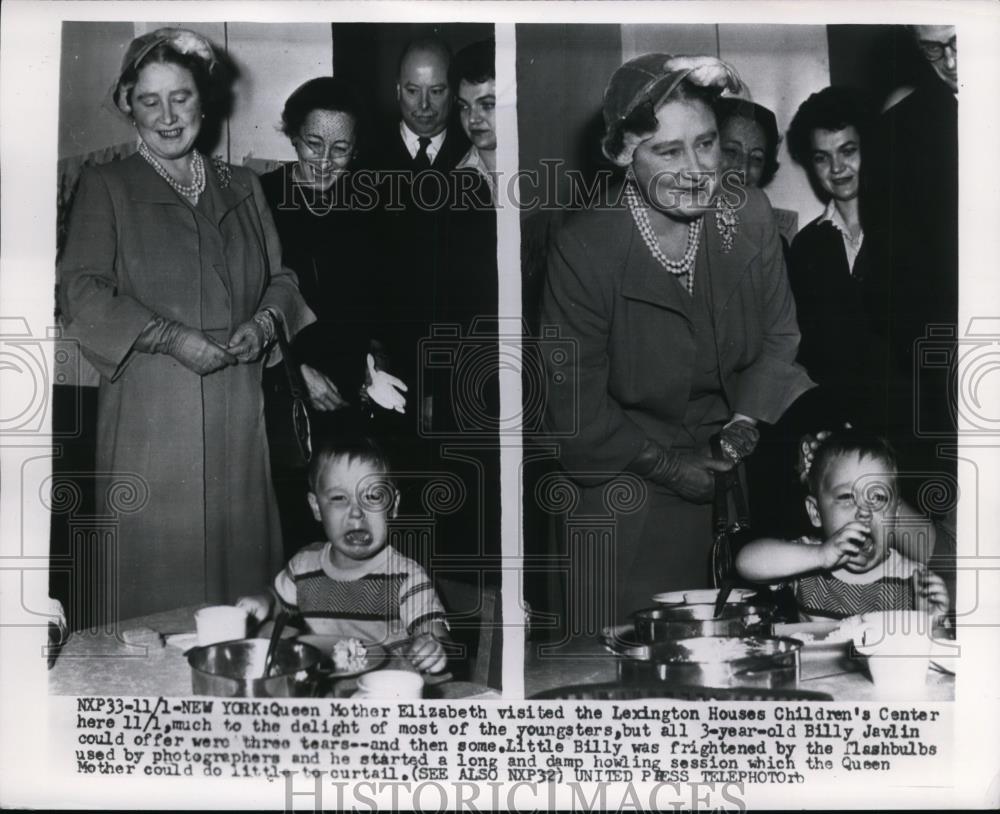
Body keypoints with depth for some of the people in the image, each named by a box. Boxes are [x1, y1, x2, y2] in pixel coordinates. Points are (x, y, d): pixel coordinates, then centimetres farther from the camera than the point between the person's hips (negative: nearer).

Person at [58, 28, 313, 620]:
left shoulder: (243, 187, 18)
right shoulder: (107, 187, 6)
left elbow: (281, 278, 18)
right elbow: (81, 292, -5)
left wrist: (264, 321, -4)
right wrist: (172, 338, -15)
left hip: (238, 414, 3)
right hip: (150, 412, -3)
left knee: (241, 554, 4)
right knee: (161, 571, -2)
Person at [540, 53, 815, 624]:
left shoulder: (750, 215, -4)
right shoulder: (583, 249, -16)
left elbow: (781, 337, 3)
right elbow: (576, 404, -12)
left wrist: (746, 422, -14)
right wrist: (667, 465, -15)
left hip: (740, 431, 5)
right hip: (629, 456, -4)